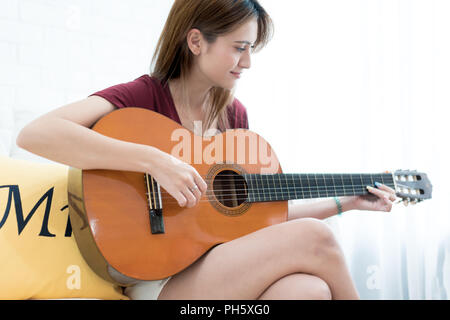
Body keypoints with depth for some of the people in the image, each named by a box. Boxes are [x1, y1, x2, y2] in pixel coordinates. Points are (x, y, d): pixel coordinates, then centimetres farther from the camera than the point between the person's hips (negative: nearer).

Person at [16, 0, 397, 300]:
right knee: (314, 238, -21)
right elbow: (35, 134, -25)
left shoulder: (234, 113, 10)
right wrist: (155, 160, -31)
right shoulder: (143, 96, -9)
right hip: (159, 280, -5)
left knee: (309, 289, -28)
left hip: (222, 261, 6)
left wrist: (348, 201, 11)